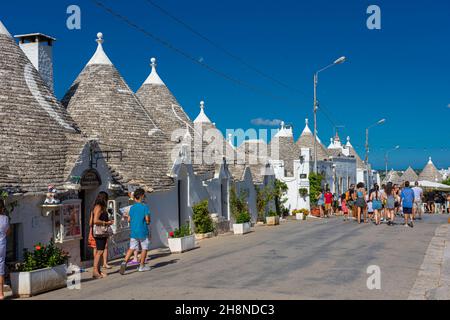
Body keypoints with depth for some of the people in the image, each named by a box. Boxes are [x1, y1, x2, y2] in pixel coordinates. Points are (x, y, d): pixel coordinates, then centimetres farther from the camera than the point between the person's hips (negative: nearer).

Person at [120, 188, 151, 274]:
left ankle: (124, 262, -16)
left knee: (131, 248, 5)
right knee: (144, 248, 10)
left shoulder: (132, 208, 5)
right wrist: (148, 222, 7)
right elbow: (147, 219, -14)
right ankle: (142, 266, 15)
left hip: (133, 232, 4)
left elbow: (129, 219, 8)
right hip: (143, 231, -4)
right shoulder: (145, 207, -10)